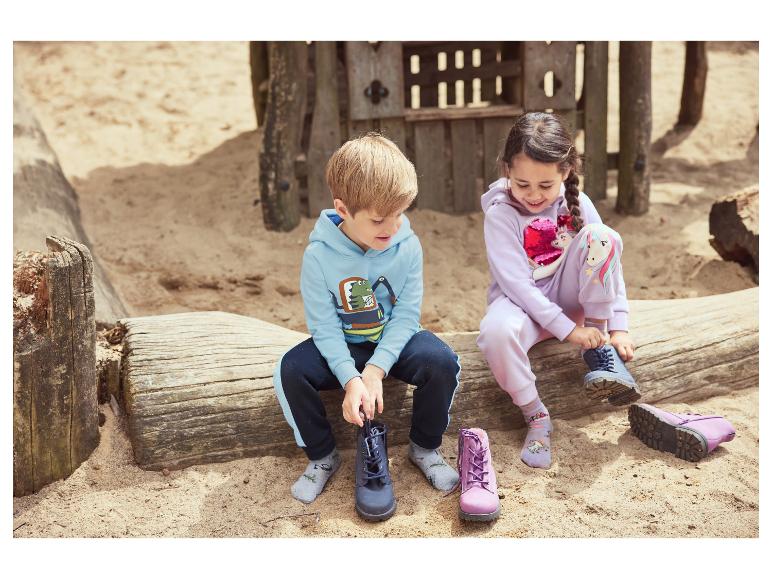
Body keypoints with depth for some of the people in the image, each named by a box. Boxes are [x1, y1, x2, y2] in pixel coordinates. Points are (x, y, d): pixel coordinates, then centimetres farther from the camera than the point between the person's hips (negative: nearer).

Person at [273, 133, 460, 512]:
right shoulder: (319, 255, -20)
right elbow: (324, 327, -17)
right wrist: (350, 379, -31)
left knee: (442, 362, -27)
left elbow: (406, 316, -15)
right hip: (341, 347, -1)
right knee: (290, 371, -27)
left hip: (394, 341, 1)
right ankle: (321, 456, -1)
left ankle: (425, 447, 1)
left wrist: (376, 370, -27)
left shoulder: (407, 245, -16)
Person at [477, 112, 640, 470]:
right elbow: (516, 283, -22)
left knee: (602, 237, -24)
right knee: (496, 332, -40)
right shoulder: (500, 213, -16)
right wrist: (567, 329, -26)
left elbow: (609, 264, -6)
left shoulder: (575, 203, -5)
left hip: (566, 295, 3)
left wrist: (618, 326, -14)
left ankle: (599, 350, -16)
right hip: (522, 302, -3)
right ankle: (535, 416, -16)